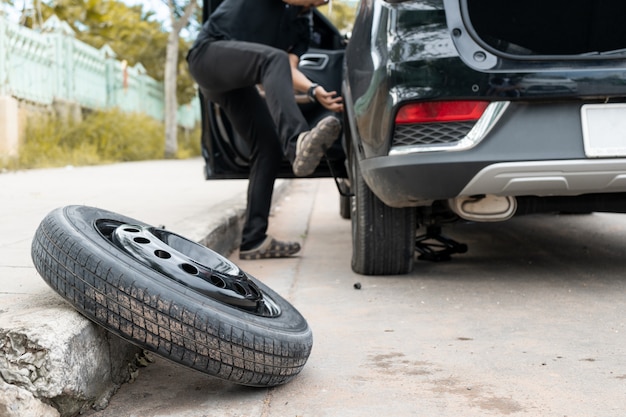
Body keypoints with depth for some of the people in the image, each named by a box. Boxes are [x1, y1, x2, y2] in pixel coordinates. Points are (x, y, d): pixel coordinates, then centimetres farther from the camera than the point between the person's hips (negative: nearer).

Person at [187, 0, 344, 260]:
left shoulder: (301, 24, 17)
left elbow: (290, 69, 2)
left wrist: (315, 91, -18)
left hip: (237, 79, 8)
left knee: (269, 148, -4)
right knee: (274, 58, -34)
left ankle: (253, 240, -2)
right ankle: (298, 143, -58)